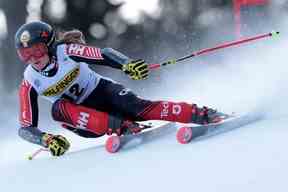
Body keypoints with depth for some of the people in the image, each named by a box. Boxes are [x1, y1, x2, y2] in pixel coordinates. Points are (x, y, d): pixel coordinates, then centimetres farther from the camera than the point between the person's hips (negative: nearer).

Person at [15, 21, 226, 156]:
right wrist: (47, 140, -33)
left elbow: (104, 55, -25)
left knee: (137, 108, -30)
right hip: (83, 119, 2)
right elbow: (25, 128, -12)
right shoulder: (30, 83, -13)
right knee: (58, 108, -30)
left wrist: (128, 64, -46)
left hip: (103, 91, -2)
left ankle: (201, 114, -28)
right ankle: (121, 127, -35)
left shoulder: (66, 51, -18)